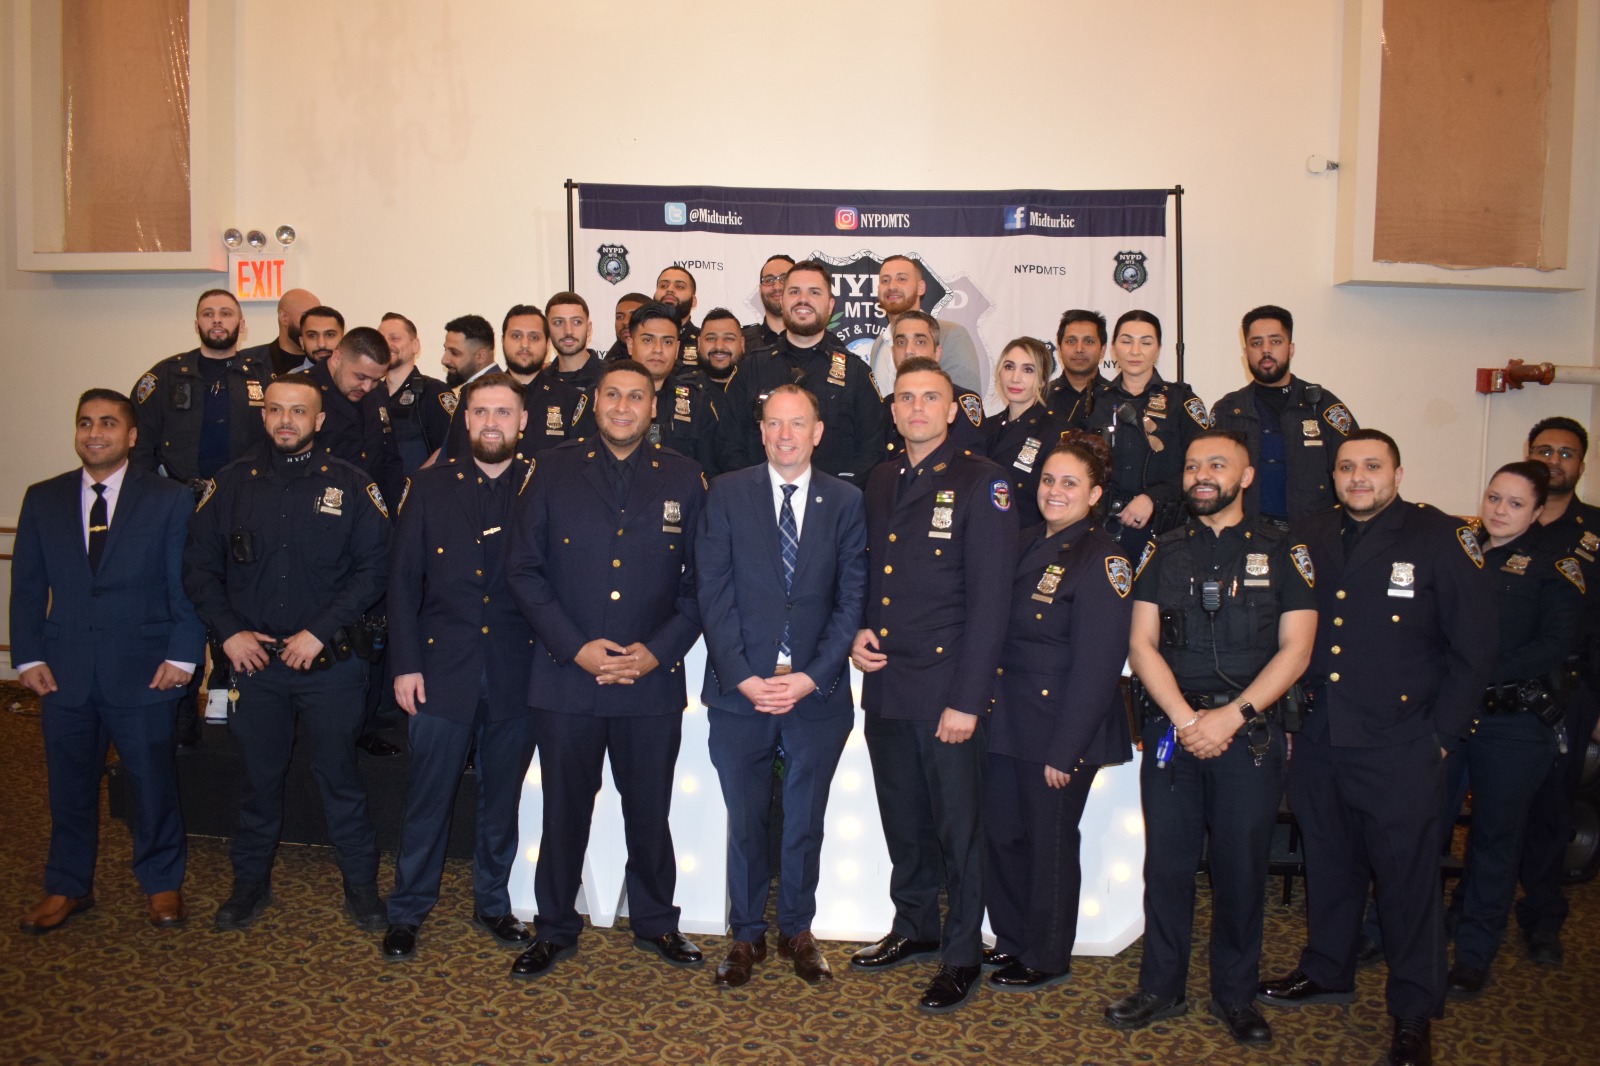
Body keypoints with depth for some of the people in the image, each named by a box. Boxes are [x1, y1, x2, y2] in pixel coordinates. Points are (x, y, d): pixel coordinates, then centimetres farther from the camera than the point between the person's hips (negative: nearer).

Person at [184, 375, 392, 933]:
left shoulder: (350, 484, -2)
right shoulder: (232, 482, 4)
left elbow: (373, 569, -6)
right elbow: (199, 566, 6)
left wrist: (319, 631, -12)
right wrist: (229, 631, -6)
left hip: (329, 661, -2)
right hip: (254, 658, 2)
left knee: (339, 776, 6)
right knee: (258, 776, 14)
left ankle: (360, 884, 21)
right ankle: (251, 881, 31)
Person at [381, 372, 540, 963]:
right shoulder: (430, 486, 4)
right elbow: (403, 579, 3)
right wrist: (405, 663, -3)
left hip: (515, 674, 0)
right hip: (443, 670, 0)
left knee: (502, 798, 13)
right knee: (428, 798, 7)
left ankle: (492, 903, 30)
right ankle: (407, 911, 24)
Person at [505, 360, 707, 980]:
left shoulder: (683, 479, 4)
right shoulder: (554, 470, 3)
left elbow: (702, 580, 4)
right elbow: (525, 569, 0)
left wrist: (657, 651, -8)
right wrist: (576, 647, -9)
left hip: (653, 678, 0)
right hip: (566, 675, 0)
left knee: (649, 811, 10)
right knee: (564, 810, 10)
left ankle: (655, 923, 30)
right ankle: (555, 929, 28)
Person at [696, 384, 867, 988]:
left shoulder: (846, 502, 4)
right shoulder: (727, 495, 2)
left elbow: (851, 599, -1)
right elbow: (714, 594, -4)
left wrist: (812, 678, -11)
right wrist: (742, 677, -13)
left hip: (817, 695, 1)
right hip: (739, 692, 0)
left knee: (805, 824, 13)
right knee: (745, 824, 10)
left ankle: (798, 931, 31)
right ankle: (747, 935, 27)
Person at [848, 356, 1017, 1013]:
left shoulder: (980, 482, -8)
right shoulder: (881, 482, 13)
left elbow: (991, 599, -13)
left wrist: (966, 700, -16)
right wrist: (858, 633, 3)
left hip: (945, 687, -6)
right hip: (884, 685, 6)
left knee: (957, 827, 4)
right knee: (903, 819, 17)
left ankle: (962, 953, 20)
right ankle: (914, 927, 36)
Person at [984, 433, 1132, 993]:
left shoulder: (1102, 561, -13)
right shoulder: (1025, 544, 9)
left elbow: (1097, 666, -16)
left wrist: (1065, 751, -17)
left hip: (1060, 727, -7)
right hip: (1004, 724, 7)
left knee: (1049, 842, 7)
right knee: (1002, 835, 14)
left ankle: (1046, 958, 26)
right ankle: (1012, 940, 34)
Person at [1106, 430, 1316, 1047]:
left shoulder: (1281, 552, 4)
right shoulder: (1164, 552, 9)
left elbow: (1295, 648, -3)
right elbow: (1142, 643, 3)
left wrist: (1231, 716, -13)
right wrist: (1185, 718, -10)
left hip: (1250, 732, -1)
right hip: (1170, 727, 2)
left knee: (1242, 865, 6)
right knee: (1167, 862, 6)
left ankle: (1236, 995, 22)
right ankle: (1161, 988, 20)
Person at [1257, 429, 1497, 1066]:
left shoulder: (1441, 539, -4)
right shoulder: (1308, 540, 8)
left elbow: (1473, 647, -3)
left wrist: (1440, 733, -6)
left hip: (1399, 749, -4)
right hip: (1317, 742, 4)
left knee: (1407, 875, 3)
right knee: (1328, 862, 17)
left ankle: (1415, 1012, 17)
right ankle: (1326, 971, 36)